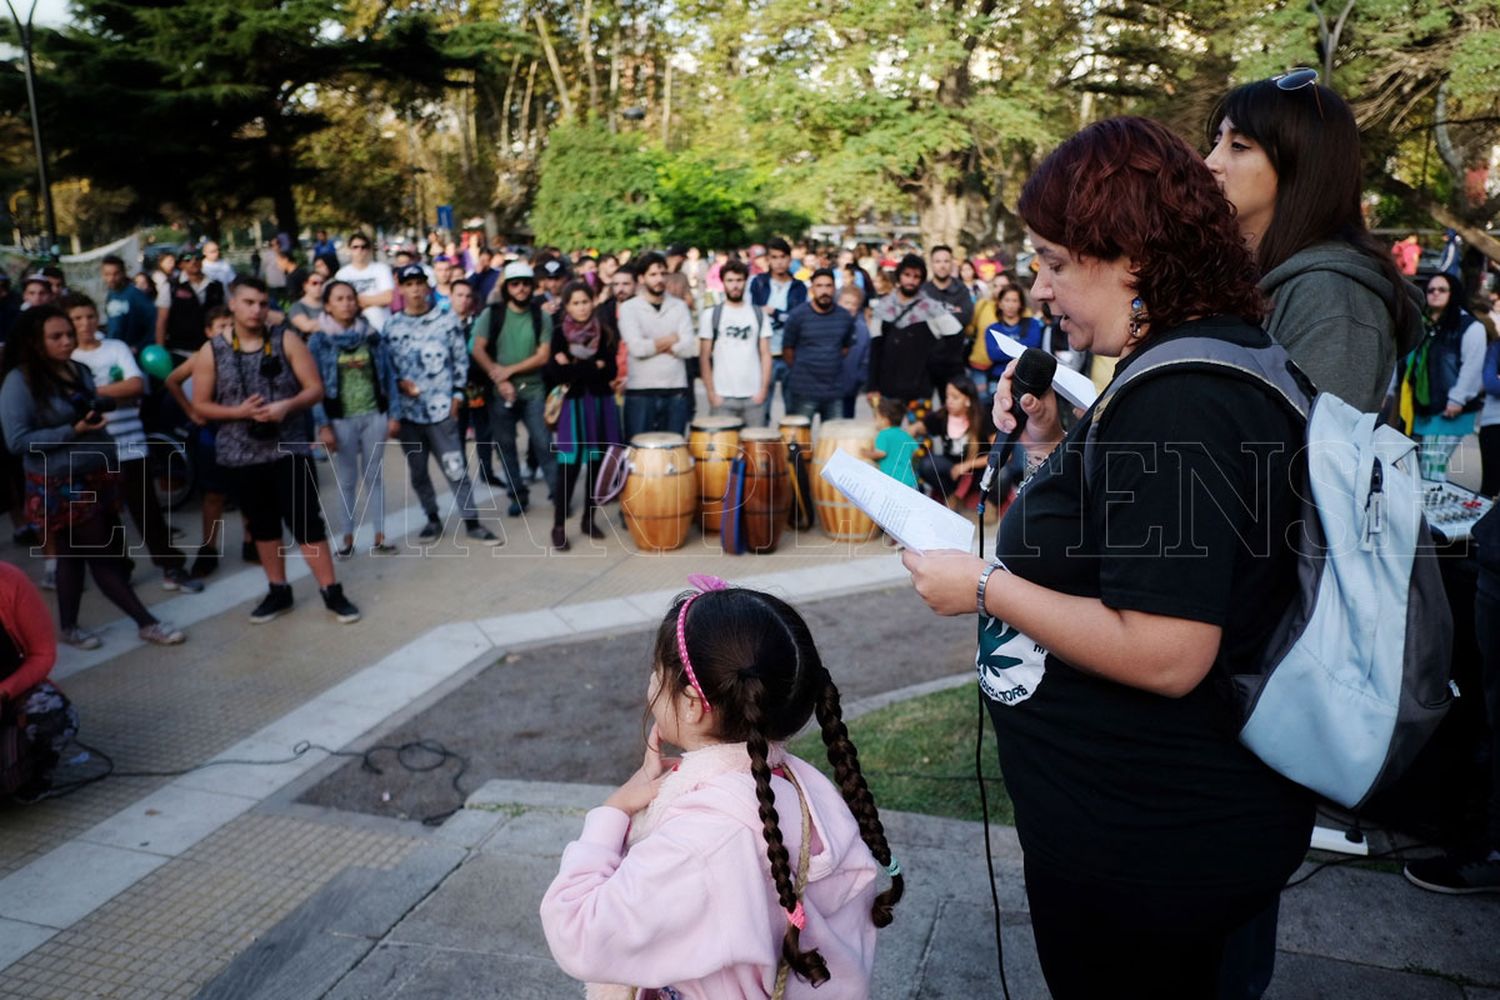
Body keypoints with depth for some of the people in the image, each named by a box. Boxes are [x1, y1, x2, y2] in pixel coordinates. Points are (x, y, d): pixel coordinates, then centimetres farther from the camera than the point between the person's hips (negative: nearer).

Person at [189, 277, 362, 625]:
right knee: (262, 525, 13)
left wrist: (287, 406, -21)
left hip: (289, 449, -2)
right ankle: (279, 591, 26)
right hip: (240, 455, 2)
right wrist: (239, 412, -15)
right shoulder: (211, 351, 0)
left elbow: (315, 388, -3)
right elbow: (200, 405, 2)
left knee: (307, 521, -2)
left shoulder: (286, 340, -2)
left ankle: (331, 591, 5)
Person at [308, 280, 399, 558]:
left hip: (375, 415, 1)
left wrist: (394, 415, 0)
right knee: (347, 480, 8)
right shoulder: (318, 341, -3)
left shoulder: (372, 336, 3)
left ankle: (379, 537, 15)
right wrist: (323, 426, -10)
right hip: (341, 419, -1)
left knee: (374, 476, 9)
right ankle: (348, 538, 18)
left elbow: (388, 375, 5)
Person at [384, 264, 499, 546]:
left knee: (456, 468, -2)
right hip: (407, 410, 3)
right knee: (417, 471, 12)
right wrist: (399, 382, -10)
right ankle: (432, 519, 27)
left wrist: (457, 395, -2)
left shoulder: (447, 320, 0)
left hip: (441, 408, -2)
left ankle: (472, 523, 8)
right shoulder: (391, 327, 3)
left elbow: (461, 360, 3)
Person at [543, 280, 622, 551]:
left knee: (597, 463, 8)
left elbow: (610, 371, -4)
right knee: (569, 466, -7)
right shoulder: (559, 334, -1)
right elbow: (555, 374, -10)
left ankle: (589, 519, 23)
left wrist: (573, 369, -12)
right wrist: (593, 367, -13)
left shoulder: (605, 332, 4)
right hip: (572, 405, -3)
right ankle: (559, 526, 2)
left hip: (601, 403, 3)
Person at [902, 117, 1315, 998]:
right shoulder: (1207, 360, 6)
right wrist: (1050, 447, 2)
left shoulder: (1180, 397, -26)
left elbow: (1165, 655, -30)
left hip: (1147, 842, -9)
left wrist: (987, 587, -21)